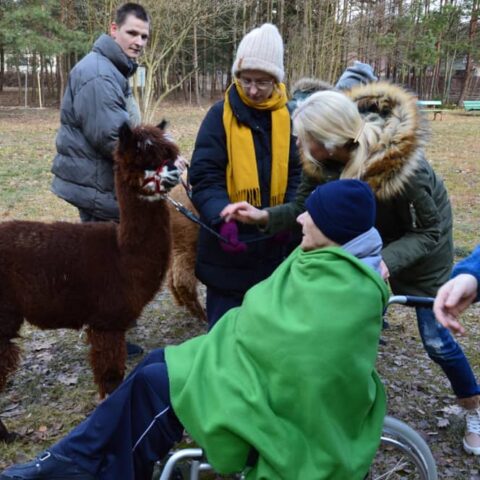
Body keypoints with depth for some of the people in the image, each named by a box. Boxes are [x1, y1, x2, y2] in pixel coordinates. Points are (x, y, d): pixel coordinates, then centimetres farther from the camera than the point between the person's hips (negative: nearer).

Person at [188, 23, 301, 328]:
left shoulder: (288, 116, 2)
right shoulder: (221, 115, -8)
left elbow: (296, 174, 5)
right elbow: (205, 177, -13)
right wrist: (223, 219, -29)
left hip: (273, 244, 3)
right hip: (228, 244, -3)